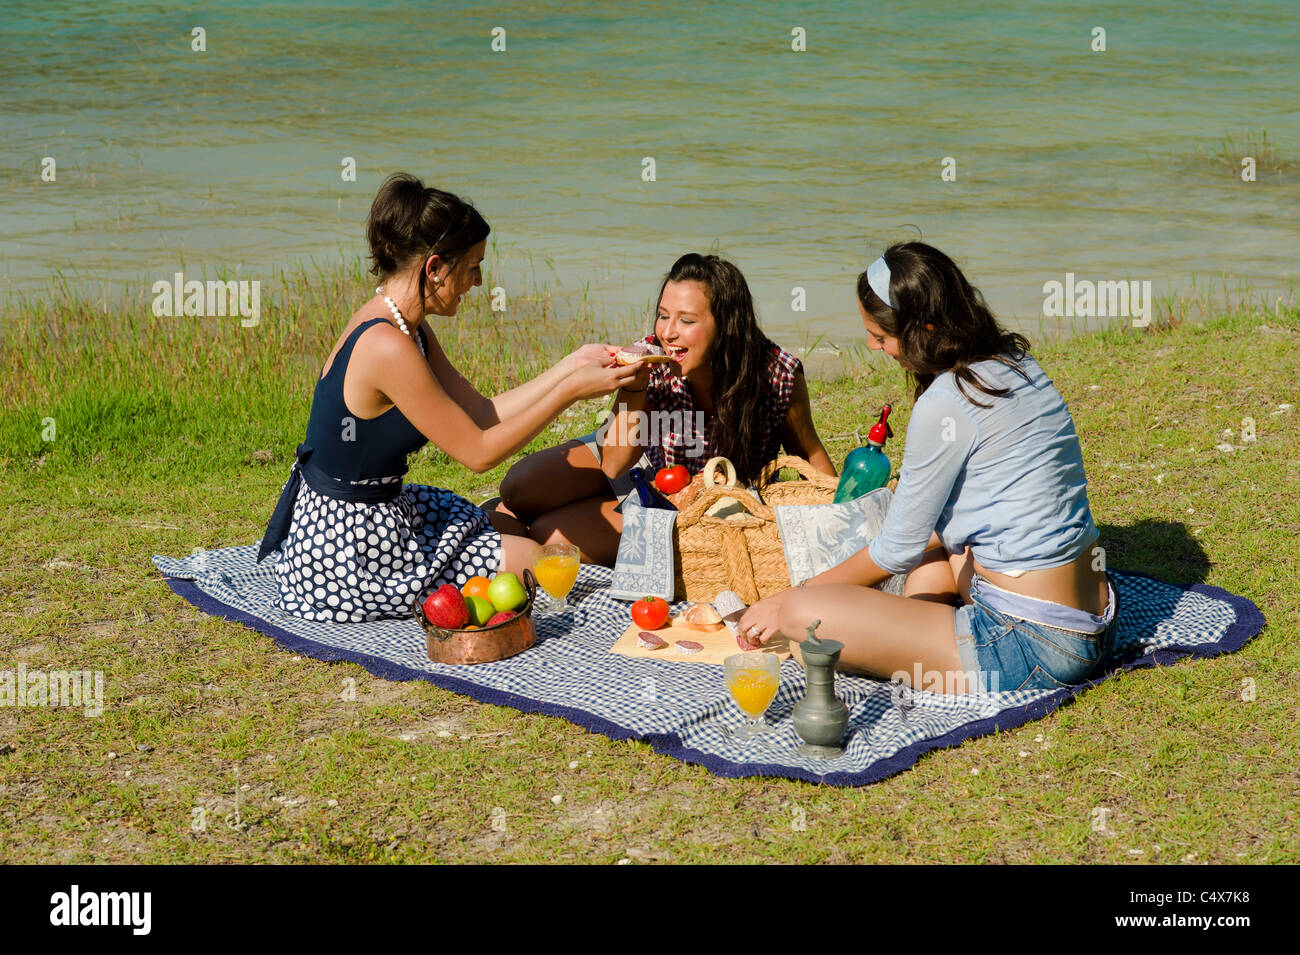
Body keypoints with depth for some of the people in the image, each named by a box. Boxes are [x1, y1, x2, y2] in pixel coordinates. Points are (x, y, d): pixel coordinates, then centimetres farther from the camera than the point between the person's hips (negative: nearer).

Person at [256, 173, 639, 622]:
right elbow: (478, 452, -22)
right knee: (529, 559, 2)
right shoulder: (387, 347, -27)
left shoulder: (403, 327, 4)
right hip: (345, 556, -10)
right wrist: (571, 390, -17)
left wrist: (572, 364, 3)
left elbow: (481, 413, 5)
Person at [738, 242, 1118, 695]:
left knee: (801, 615, -14)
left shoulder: (945, 403, -19)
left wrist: (791, 598, 5)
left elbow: (899, 550, -8)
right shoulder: (1015, 364, 7)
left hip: (1032, 649, -10)